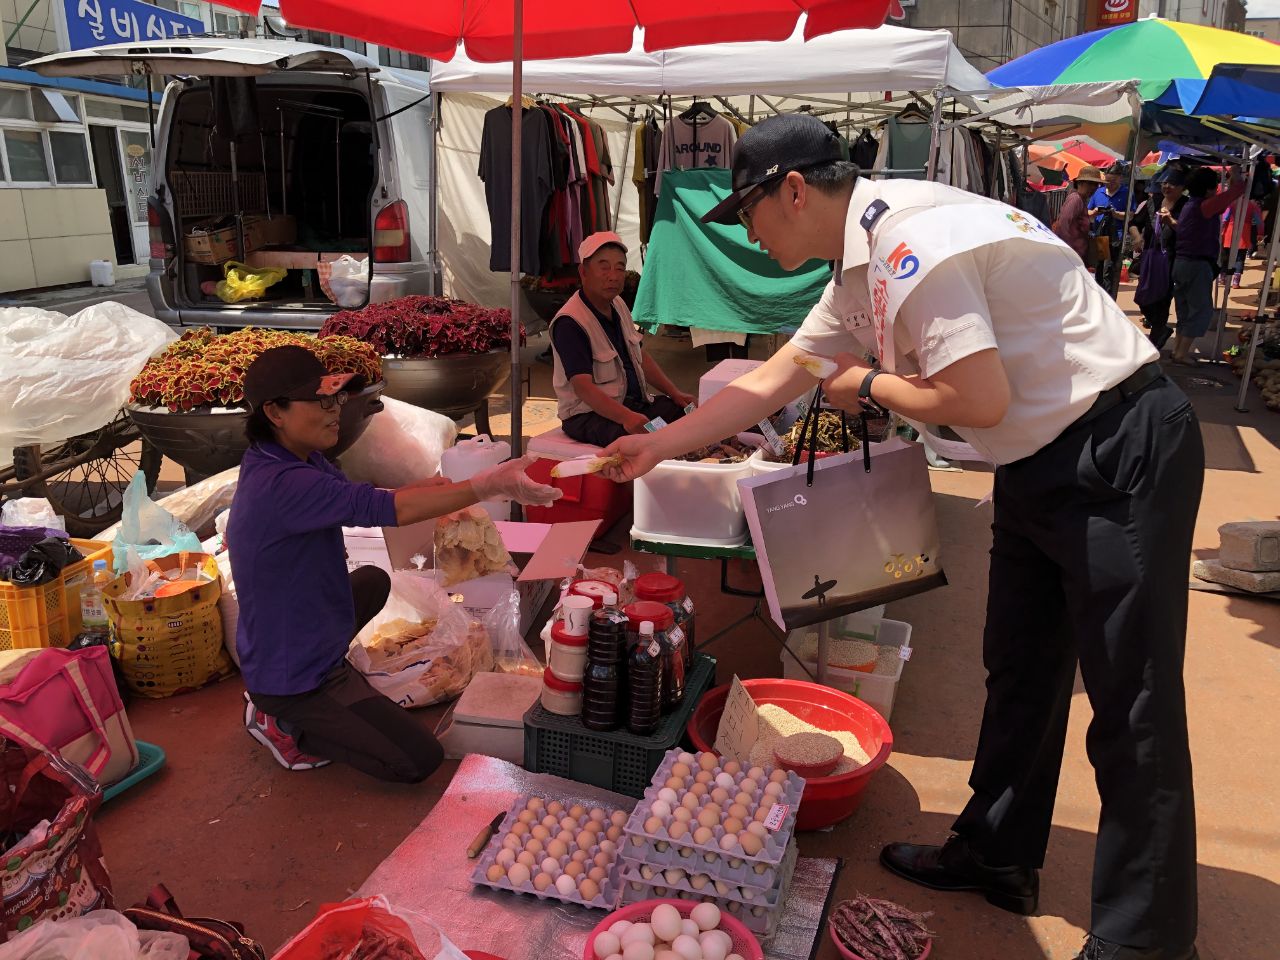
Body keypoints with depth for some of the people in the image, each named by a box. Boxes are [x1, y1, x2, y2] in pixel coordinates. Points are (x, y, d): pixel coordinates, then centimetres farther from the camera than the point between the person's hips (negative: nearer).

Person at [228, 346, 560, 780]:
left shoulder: (298, 458, -1)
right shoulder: (280, 484, -31)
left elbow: (351, 499, 8)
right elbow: (380, 508, -39)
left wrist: (430, 488, -9)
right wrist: (487, 485, -41)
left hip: (276, 651, 9)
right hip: (295, 680, -9)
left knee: (373, 581, 33)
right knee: (421, 760, -6)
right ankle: (285, 722, 3)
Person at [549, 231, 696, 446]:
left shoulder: (618, 305, 10)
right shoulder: (569, 323, -20)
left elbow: (640, 356, 20)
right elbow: (583, 387, -29)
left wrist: (674, 393, 10)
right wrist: (626, 417, -42)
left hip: (636, 402, 9)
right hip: (588, 414, -9)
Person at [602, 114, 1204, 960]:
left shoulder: (910, 240, -22)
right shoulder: (861, 267, 9)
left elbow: (980, 400, -26)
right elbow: (772, 382, 14)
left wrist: (869, 386, -9)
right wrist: (657, 446, 15)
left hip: (1120, 453, -10)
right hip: (1041, 465, 10)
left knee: (1131, 701, -1)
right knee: (1019, 670, 18)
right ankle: (999, 855, 35)